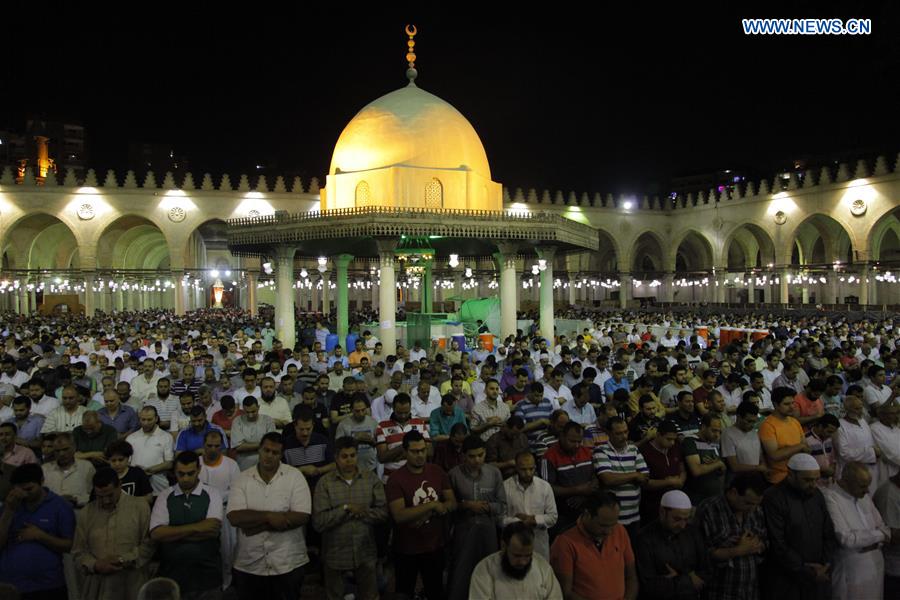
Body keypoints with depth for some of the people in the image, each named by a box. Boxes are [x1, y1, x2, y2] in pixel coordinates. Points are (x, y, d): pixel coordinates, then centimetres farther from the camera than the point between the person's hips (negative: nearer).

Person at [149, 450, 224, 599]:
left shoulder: (212, 494, -2)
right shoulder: (164, 497, 2)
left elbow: (213, 531, -15)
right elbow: (156, 534, -10)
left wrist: (172, 534, -12)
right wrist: (196, 528, -16)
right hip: (172, 575, 1)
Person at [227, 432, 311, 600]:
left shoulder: (295, 476, -6)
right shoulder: (243, 479, 0)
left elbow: (302, 516, -15)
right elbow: (234, 517, -11)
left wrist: (259, 524, -16)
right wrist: (269, 516, -21)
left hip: (287, 564, -2)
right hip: (249, 565, 2)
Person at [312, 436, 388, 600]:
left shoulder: (371, 478, -3)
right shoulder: (325, 483, -9)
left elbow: (383, 512, -7)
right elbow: (318, 522, -16)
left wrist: (364, 513, -19)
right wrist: (345, 509, -21)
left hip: (365, 553, 2)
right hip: (335, 555, -1)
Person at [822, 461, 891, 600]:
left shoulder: (864, 497, 7)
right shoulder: (830, 498, -18)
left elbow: (883, 527, 12)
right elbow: (845, 539, -23)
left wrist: (876, 541, -10)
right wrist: (879, 535, -11)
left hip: (876, 571, 7)